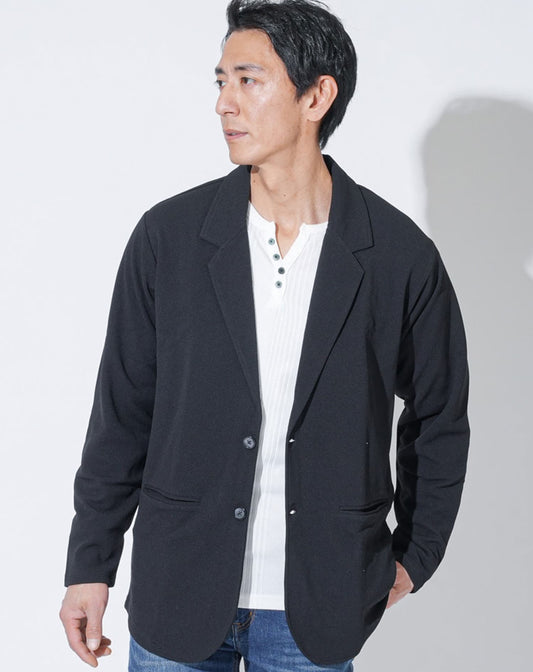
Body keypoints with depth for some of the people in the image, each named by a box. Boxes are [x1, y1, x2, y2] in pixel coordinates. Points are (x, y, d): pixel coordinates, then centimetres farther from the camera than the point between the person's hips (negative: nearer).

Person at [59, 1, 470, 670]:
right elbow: (122, 410, 1)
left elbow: (439, 417, 7)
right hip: (179, 594, 1)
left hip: (316, 609, 0)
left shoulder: (400, 255, -6)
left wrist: (413, 556, 9)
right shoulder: (168, 234, -5)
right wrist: (90, 564, 3)